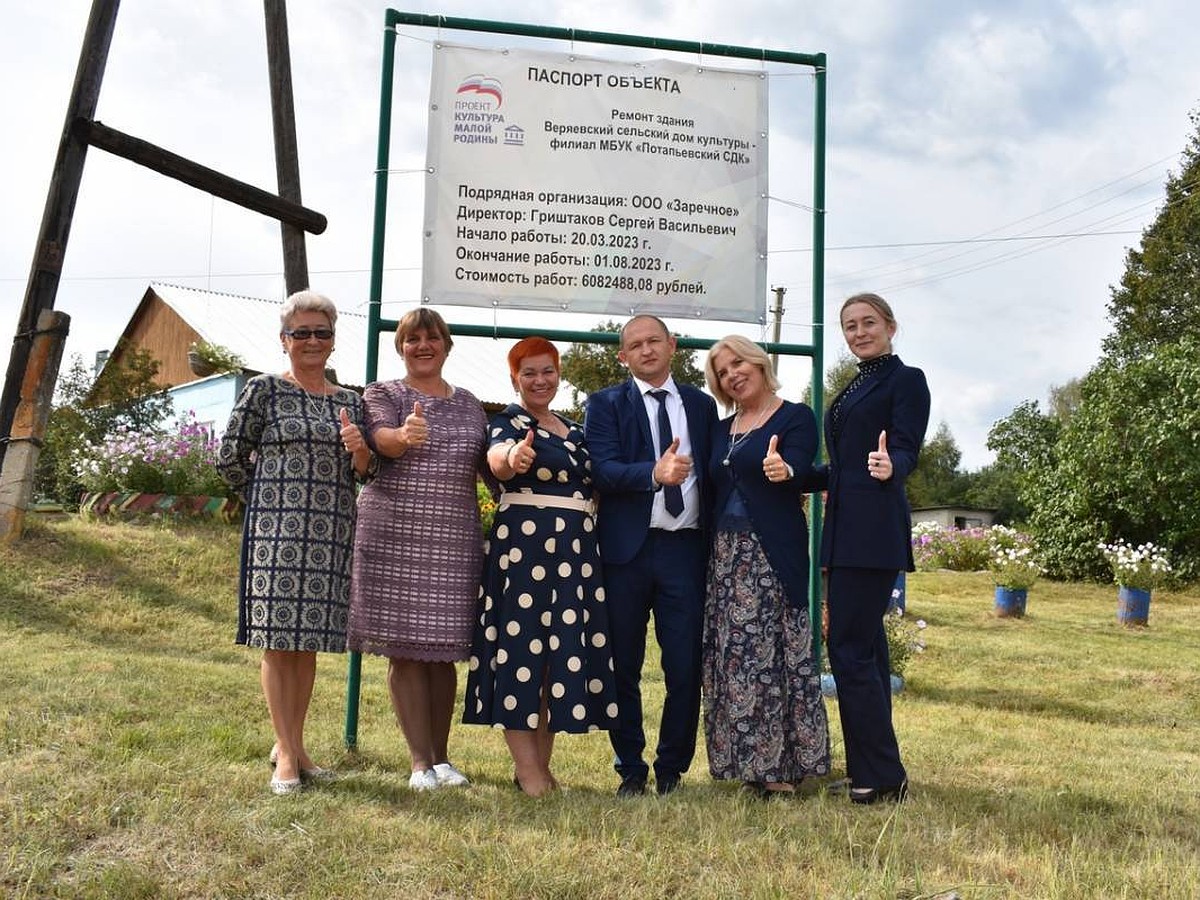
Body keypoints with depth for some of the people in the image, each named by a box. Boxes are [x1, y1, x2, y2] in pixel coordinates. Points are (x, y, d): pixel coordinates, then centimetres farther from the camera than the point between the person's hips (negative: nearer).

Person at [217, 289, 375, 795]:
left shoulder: (350, 402, 14)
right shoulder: (264, 390, 1)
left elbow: (364, 473, 13)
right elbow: (230, 459, 2)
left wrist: (359, 449, -8)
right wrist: (271, 499, 7)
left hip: (331, 535, 4)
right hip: (277, 532, -4)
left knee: (309, 639, 9)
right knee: (278, 639, -2)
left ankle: (292, 744, 21)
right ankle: (286, 753, 5)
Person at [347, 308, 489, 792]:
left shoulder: (469, 404, 17)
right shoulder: (382, 394, 5)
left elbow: (489, 461, 19)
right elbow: (382, 442, -14)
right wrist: (404, 436, -36)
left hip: (455, 541, 3)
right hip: (395, 536, -3)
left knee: (444, 651, 7)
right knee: (404, 649, 0)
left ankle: (441, 758, 18)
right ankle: (420, 761, 8)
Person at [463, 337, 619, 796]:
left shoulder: (575, 431, 19)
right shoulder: (506, 422, -1)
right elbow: (497, 458, -25)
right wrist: (513, 457, -47)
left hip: (576, 550, 7)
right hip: (524, 545, -7)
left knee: (562, 654, 8)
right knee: (522, 649, -5)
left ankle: (542, 766, 17)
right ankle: (528, 772, 1)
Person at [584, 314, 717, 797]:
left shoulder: (702, 404, 14)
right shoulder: (605, 404, 4)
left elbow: (713, 473, 13)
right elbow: (603, 469, -11)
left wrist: (717, 541, 4)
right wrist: (655, 473, -28)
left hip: (686, 549, 2)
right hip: (628, 550, -1)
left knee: (686, 667, 1)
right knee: (624, 667, 7)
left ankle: (671, 770, 18)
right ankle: (631, 769, 22)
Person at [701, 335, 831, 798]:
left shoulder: (796, 417, -1)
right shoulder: (721, 430, 17)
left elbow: (799, 470, -17)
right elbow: (713, 493, 14)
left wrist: (783, 470, -38)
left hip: (773, 557, -6)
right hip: (725, 556, 6)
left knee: (773, 654, -7)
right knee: (731, 659, 4)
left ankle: (779, 766, 0)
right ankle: (747, 764, 11)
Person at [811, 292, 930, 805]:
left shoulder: (906, 380, -3)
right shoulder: (855, 387, 21)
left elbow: (906, 451, -16)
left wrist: (889, 467, -36)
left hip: (874, 532, -9)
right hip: (847, 531, 9)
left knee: (850, 649, -10)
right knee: (865, 649, 11)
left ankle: (881, 778, -2)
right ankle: (873, 772, 18)